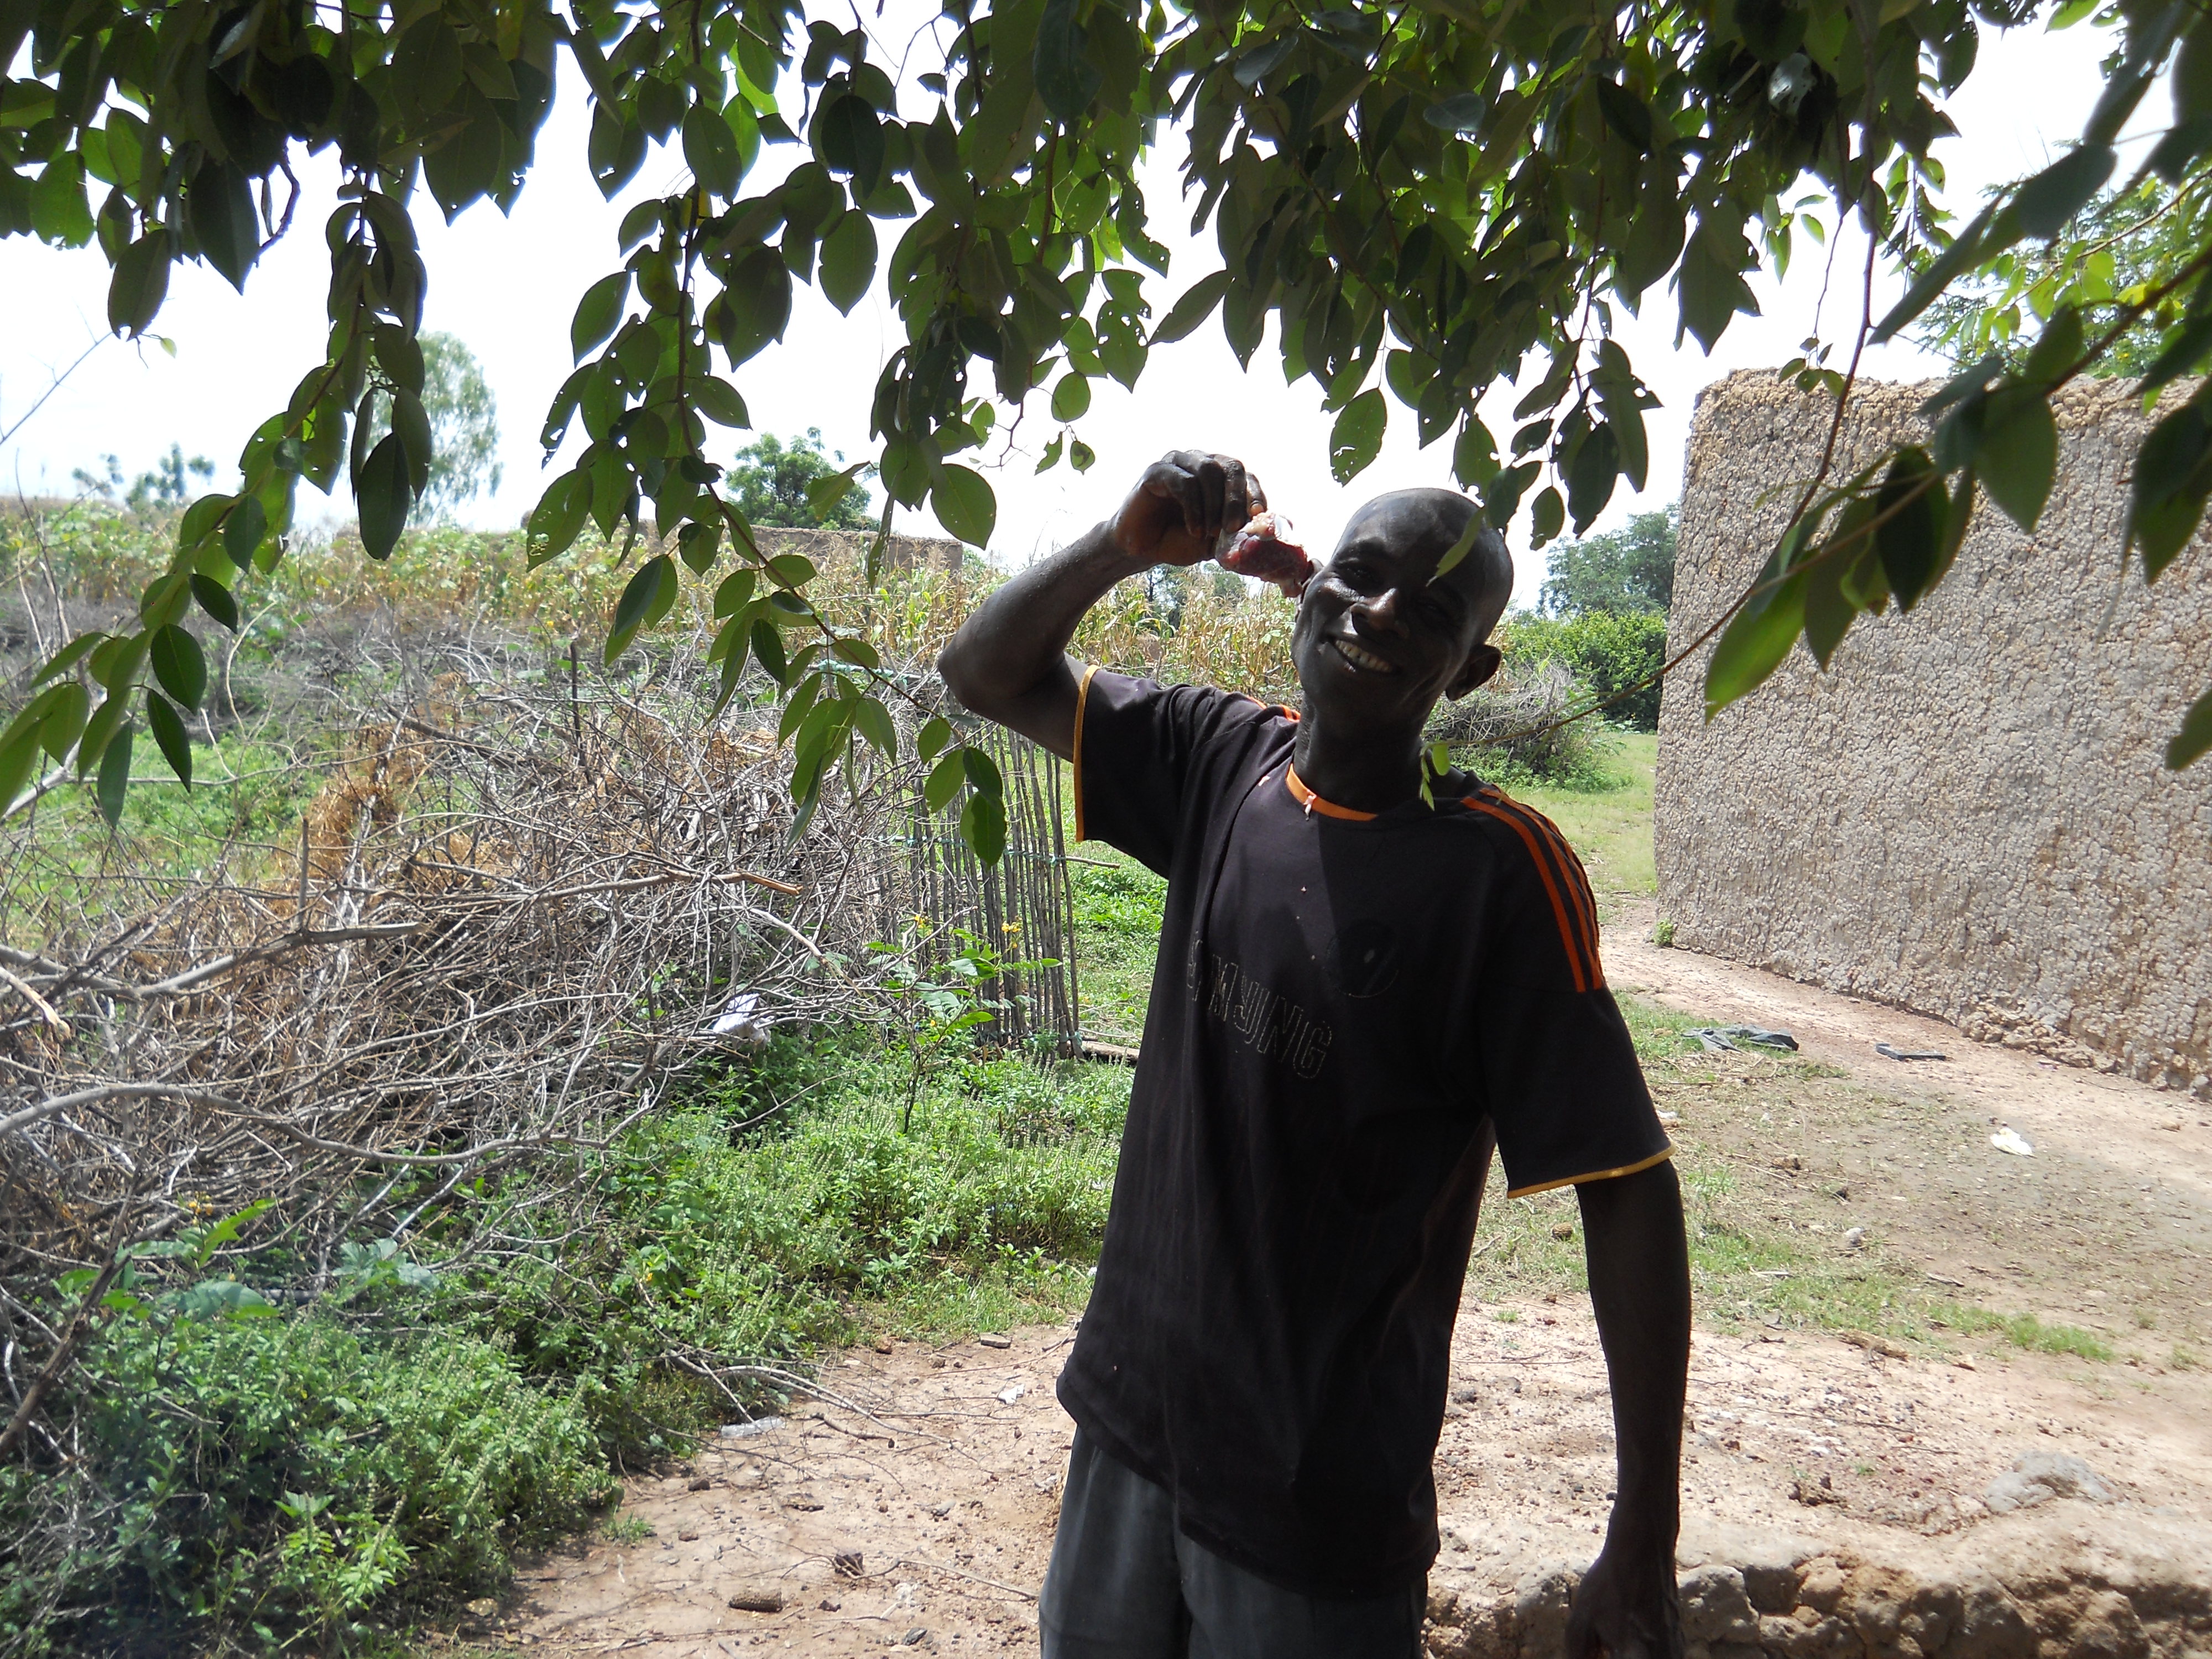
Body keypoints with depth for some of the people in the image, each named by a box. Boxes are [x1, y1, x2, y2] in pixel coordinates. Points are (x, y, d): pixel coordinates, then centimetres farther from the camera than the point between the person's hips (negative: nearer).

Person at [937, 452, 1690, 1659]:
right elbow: (985, 672, 6)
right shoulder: (1223, 760, -4)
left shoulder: (1498, 869, -19)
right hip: (1132, 1414, 5)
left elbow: (1626, 1186, -17)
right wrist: (1124, 546, -14)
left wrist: (1644, 1543, -17)